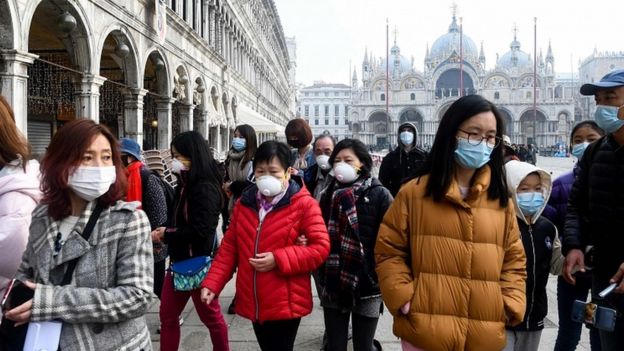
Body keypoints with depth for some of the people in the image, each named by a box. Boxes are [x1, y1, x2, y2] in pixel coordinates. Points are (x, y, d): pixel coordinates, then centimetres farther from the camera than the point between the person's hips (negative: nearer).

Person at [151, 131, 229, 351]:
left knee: (210, 316, 10)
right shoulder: (186, 185, 7)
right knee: (167, 316, 14)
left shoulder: (205, 188, -20)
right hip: (180, 260, 9)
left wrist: (165, 236, -15)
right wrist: (166, 231, -5)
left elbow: (199, 231, -26)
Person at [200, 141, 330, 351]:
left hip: (285, 304, -5)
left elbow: (321, 247, -13)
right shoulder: (244, 203, 6)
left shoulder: (303, 204, -9)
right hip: (253, 303, 5)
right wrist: (212, 283, -3)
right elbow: (229, 247, 9)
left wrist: (278, 259, -20)